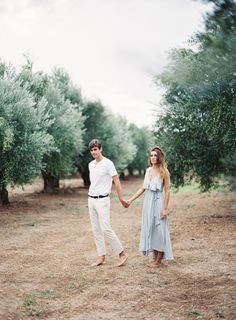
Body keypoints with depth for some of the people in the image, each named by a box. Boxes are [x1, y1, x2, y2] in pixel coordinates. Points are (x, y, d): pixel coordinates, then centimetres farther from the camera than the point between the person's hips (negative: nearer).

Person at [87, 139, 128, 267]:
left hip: (102, 200, -7)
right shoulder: (91, 165, 12)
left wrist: (121, 199, -11)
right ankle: (101, 256, 14)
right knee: (96, 230, 8)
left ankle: (122, 254, -2)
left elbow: (117, 182, -10)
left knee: (105, 229, -12)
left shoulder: (107, 163, -10)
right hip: (91, 200, 7)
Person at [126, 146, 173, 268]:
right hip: (148, 202, 6)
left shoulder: (163, 172, -7)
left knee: (158, 230, -1)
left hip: (158, 203, -6)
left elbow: (167, 191, -9)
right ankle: (155, 257, 19)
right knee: (149, 229, 9)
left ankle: (158, 260, 9)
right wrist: (131, 199, 7)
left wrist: (165, 209, -13)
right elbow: (143, 188, 12)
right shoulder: (148, 170, 9)